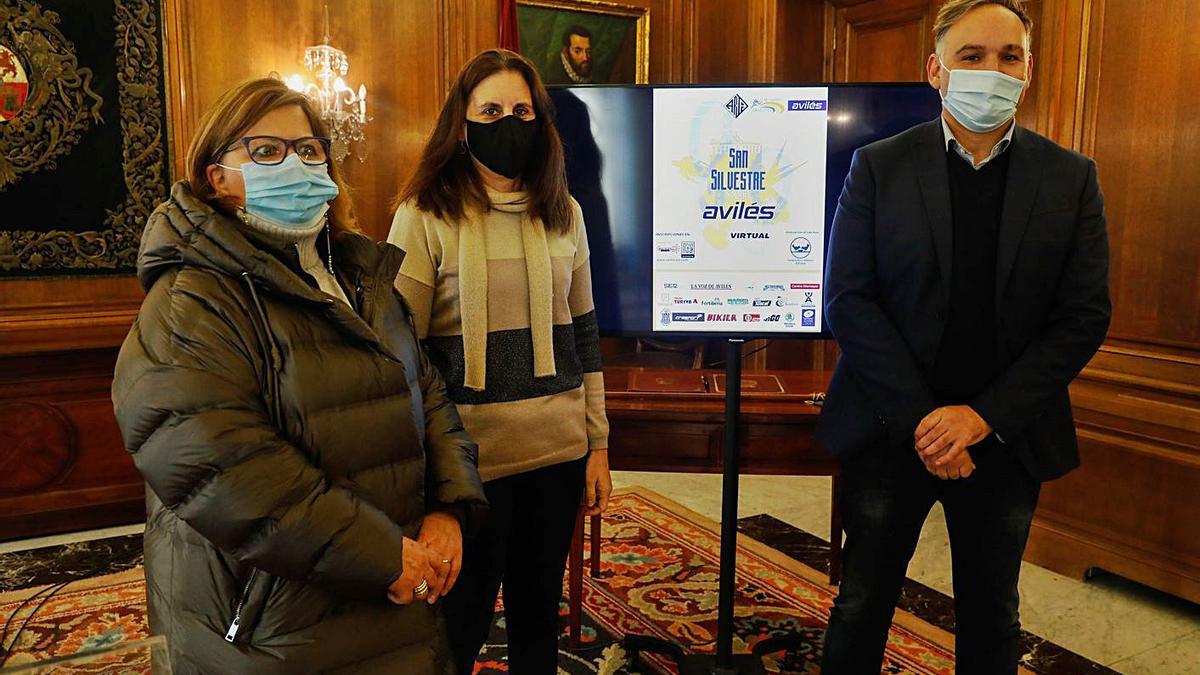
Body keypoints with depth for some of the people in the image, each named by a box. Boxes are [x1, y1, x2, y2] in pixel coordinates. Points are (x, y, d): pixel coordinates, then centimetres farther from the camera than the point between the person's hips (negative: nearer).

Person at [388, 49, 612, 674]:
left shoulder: (563, 212, 7)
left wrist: (597, 444, 9)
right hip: (469, 454, -4)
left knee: (538, 618, 17)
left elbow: (583, 334, 11)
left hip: (558, 452, 4)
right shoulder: (423, 216, -7)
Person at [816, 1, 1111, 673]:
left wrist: (983, 415, -14)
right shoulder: (879, 166, -2)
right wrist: (920, 419, -15)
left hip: (1007, 437, 2)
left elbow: (1085, 317, -3)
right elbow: (848, 300, -8)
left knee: (992, 618, 18)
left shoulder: (1072, 178, 2)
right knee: (862, 607, 10)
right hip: (892, 434, -1)